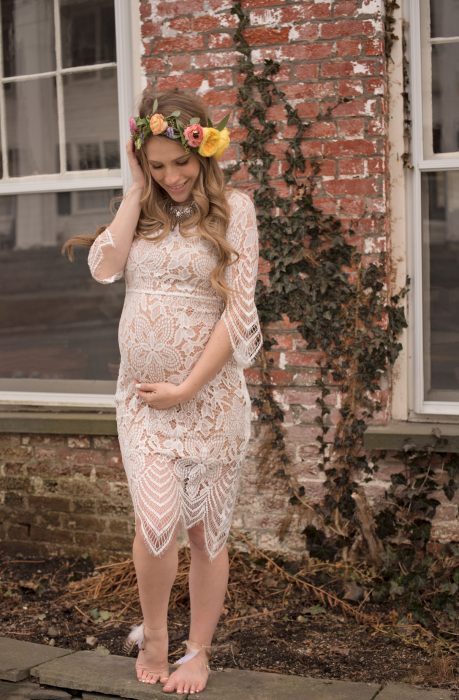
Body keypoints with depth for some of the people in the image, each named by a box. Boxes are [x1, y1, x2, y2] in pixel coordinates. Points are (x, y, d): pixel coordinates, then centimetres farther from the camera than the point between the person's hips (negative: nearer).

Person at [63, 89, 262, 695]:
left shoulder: (233, 209, -3)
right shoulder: (141, 211, 10)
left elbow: (240, 310, -9)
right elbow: (104, 267, -9)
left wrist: (187, 388, -11)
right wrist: (137, 189, -5)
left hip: (210, 393, -2)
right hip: (141, 395, 2)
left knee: (206, 531, 7)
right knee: (158, 521, -11)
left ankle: (198, 651, 25)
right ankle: (153, 636, 15)